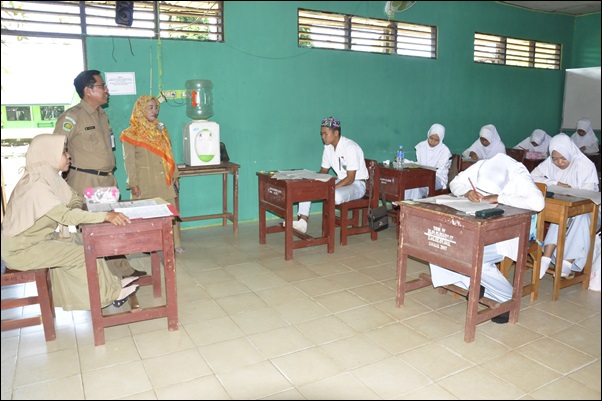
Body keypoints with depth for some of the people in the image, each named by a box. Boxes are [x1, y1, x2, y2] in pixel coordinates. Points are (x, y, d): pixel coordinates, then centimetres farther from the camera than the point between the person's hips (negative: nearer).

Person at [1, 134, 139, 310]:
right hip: (21, 249, -8)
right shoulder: (36, 185, -28)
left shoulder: (51, 176, -1)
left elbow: (75, 198, 7)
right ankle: (111, 293, 4)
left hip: (41, 237, 8)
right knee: (83, 254, -13)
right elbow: (65, 215, -37)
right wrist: (105, 216, -44)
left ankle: (109, 283, 8)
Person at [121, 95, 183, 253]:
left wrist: (175, 175, 10)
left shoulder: (161, 129, 13)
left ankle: (174, 243, 11)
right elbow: (129, 161, -5)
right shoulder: (131, 134, -2)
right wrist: (133, 184, -11)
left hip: (165, 179, 4)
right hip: (146, 181, -4)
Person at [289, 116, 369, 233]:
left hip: (356, 184, -8)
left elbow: (350, 178, -24)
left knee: (336, 196, -39)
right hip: (340, 181, 8)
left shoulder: (350, 147, -22)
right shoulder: (328, 147, 2)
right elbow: (324, 171, 11)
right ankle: (302, 221, -14)